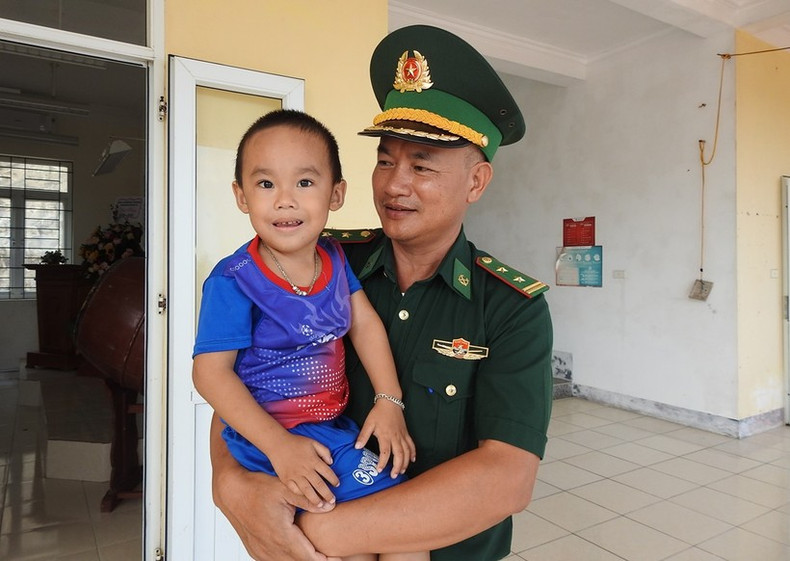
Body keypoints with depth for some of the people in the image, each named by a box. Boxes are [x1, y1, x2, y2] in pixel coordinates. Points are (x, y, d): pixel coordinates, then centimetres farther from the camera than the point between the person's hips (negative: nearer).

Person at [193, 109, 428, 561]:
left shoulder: (335, 257, -1)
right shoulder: (234, 281, -18)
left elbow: (366, 324, 0)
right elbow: (211, 371, -17)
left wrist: (389, 402, -9)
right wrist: (279, 445, -23)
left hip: (335, 423, 7)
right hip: (274, 435, -6)